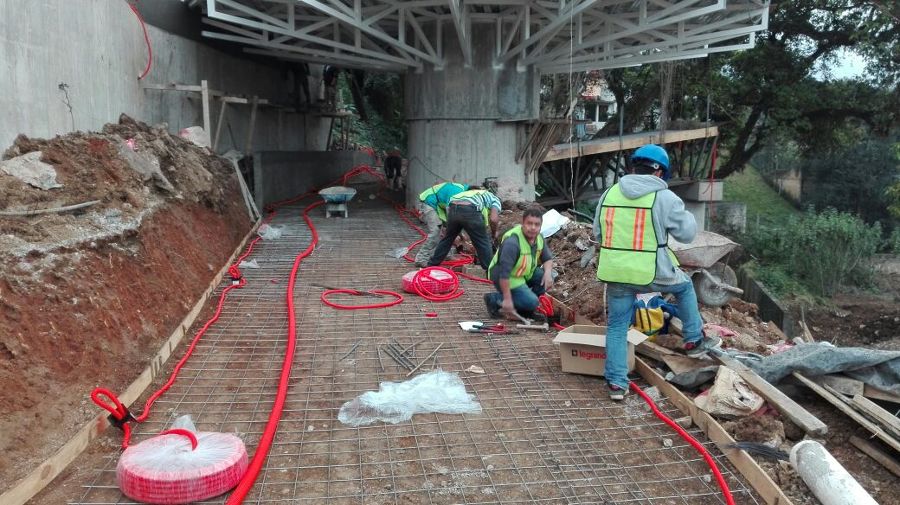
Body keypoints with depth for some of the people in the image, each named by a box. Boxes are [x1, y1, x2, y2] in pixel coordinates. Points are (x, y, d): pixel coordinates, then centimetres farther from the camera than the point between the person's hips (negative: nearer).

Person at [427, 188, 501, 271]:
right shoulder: (495, 199, 25)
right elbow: (494, 219, 5)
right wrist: (494, 233, 24)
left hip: (453, 209, 6)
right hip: (470, 211, -6)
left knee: (447, 239, 28)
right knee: (483, 244, 10)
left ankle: (432, 264, 40)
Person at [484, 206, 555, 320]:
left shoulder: (538, 238, -4)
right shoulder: (512, 242, -31)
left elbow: (548, 258, 9)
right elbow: (504, 273, -32)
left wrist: (547, 272, -14)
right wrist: (507, 299, -32)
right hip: (503, 278, -8)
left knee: (547, 278, -9)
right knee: (531, 302, -19)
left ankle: (523, 308, 7)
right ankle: (494, 299, -3)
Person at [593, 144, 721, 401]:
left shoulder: (609, 194, 5)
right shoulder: (664, 198, -8)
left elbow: (598, 233, 14)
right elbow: (687, 233, 2)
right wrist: (685, 214, 20)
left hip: (615, 273, 3)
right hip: (651, 274, -3)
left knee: (617, 327, 13)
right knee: (684, 286, 27)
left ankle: (616, 382, 14)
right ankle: (695, 341, 37)